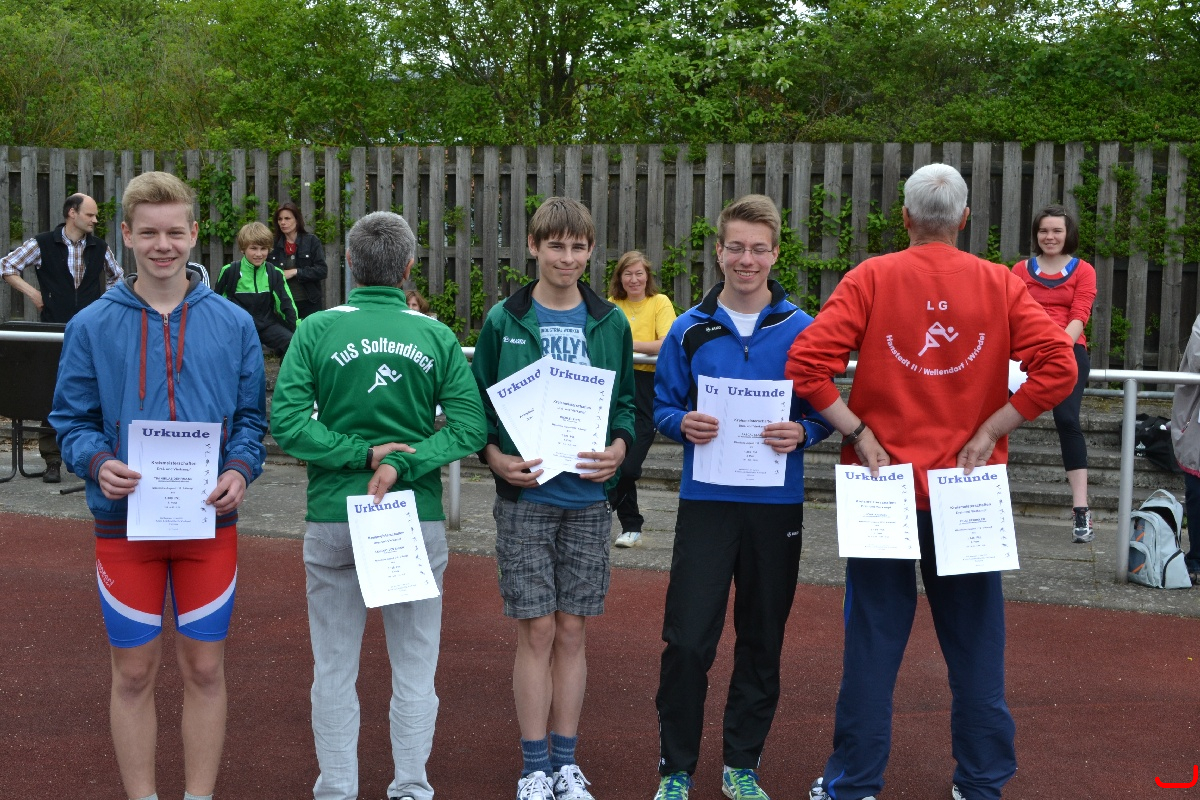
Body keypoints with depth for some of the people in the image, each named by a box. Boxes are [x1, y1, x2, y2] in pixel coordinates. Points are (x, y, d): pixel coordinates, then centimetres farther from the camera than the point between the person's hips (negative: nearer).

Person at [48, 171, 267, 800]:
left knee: (204, 669, 9)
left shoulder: (233, 325, 2)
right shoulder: (91, 326, 0)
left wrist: (240, 470, -13)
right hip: (124, 523, 0)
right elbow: (71, 420, 3)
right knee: (134, 673, 9)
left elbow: (252, 416, 5)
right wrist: (97, 463, -17)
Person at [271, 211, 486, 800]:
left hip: (333, 517, 0)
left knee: (334, 669, 12)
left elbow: (286, 423, -12)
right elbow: (469, 427, -10)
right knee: (414, 669, 12)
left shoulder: (316, 331, -4)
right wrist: (401, 465, -13)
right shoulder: (437, 337, -2)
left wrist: (363, 453, -9)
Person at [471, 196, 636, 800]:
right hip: (525, 496, -2)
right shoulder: (504, 320, 1)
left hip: (588, 498, 2)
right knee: (536, 631, 1)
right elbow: (477, 401, 4)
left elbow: (626, 401, 12)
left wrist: (619, 446, -7)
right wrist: (495, 455, -12)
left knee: (571, 632, 9)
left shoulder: (610, 323, 6)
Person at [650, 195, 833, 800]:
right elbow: (662, 408, 7)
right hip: (705, 500, -1)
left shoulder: (801, 330, 2)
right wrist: (684, 424, -14)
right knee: (688, 640, -4)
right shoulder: (689, 330, 3)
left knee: (762, 641, 10)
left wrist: (802, 432, -15)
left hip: (777, 504, 1)